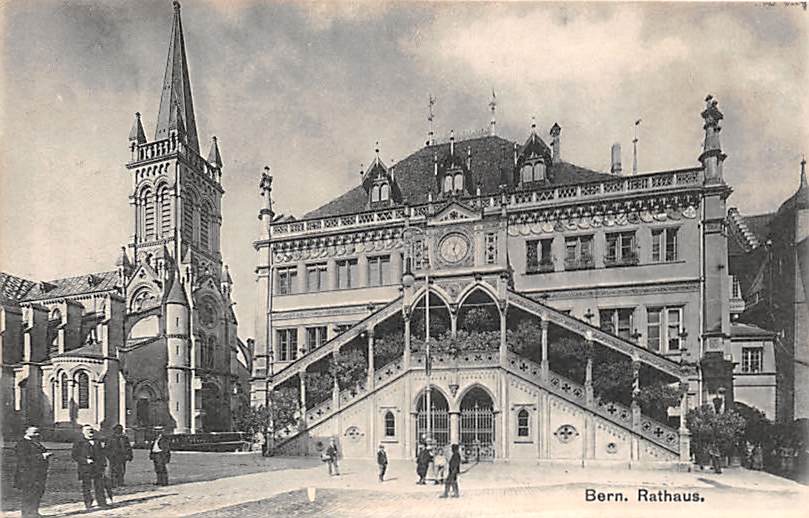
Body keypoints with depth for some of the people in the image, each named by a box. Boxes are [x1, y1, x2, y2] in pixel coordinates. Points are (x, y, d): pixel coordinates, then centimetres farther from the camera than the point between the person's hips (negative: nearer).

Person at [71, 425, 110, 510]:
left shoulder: (97, 441, 15)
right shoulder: (79, 442, -1)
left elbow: (102, 454, 20)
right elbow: (74, 455, -6)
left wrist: (103, 464, 12)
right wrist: (85, 460, -15)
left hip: (97, 466, 4)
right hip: (85, 468, -4)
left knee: (100, 485, 4)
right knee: (86, 485, 0)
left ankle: (102, 502, 9)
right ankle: (88, 503, 12)